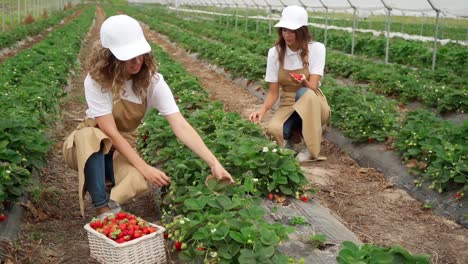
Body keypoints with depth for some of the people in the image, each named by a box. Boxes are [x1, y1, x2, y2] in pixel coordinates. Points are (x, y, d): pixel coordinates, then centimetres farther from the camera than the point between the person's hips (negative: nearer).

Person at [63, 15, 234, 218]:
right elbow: (110, 132, -27)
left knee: (139, 182, -33)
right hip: (88, 147, 0)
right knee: (90, 135, -38)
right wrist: (144, 168, -32)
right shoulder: (96, 81, -24)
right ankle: (103, 210, -26)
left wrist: (214, 164, -36)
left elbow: (181, 126, -26)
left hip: (123, 150, 1)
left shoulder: (152, 81, -18)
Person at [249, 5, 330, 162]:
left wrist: (303, 82, -44)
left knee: (304, 94, -38)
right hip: (288, 105, 1)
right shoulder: (275, 52, -6)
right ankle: (289, 138, 3)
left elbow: (313, 87, -21)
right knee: (274, 129, -34)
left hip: (313, 104, 0)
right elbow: (273, 92, -5)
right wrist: (262, 110, -25)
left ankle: (311, 149, -21)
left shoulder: (316, 48, -13)